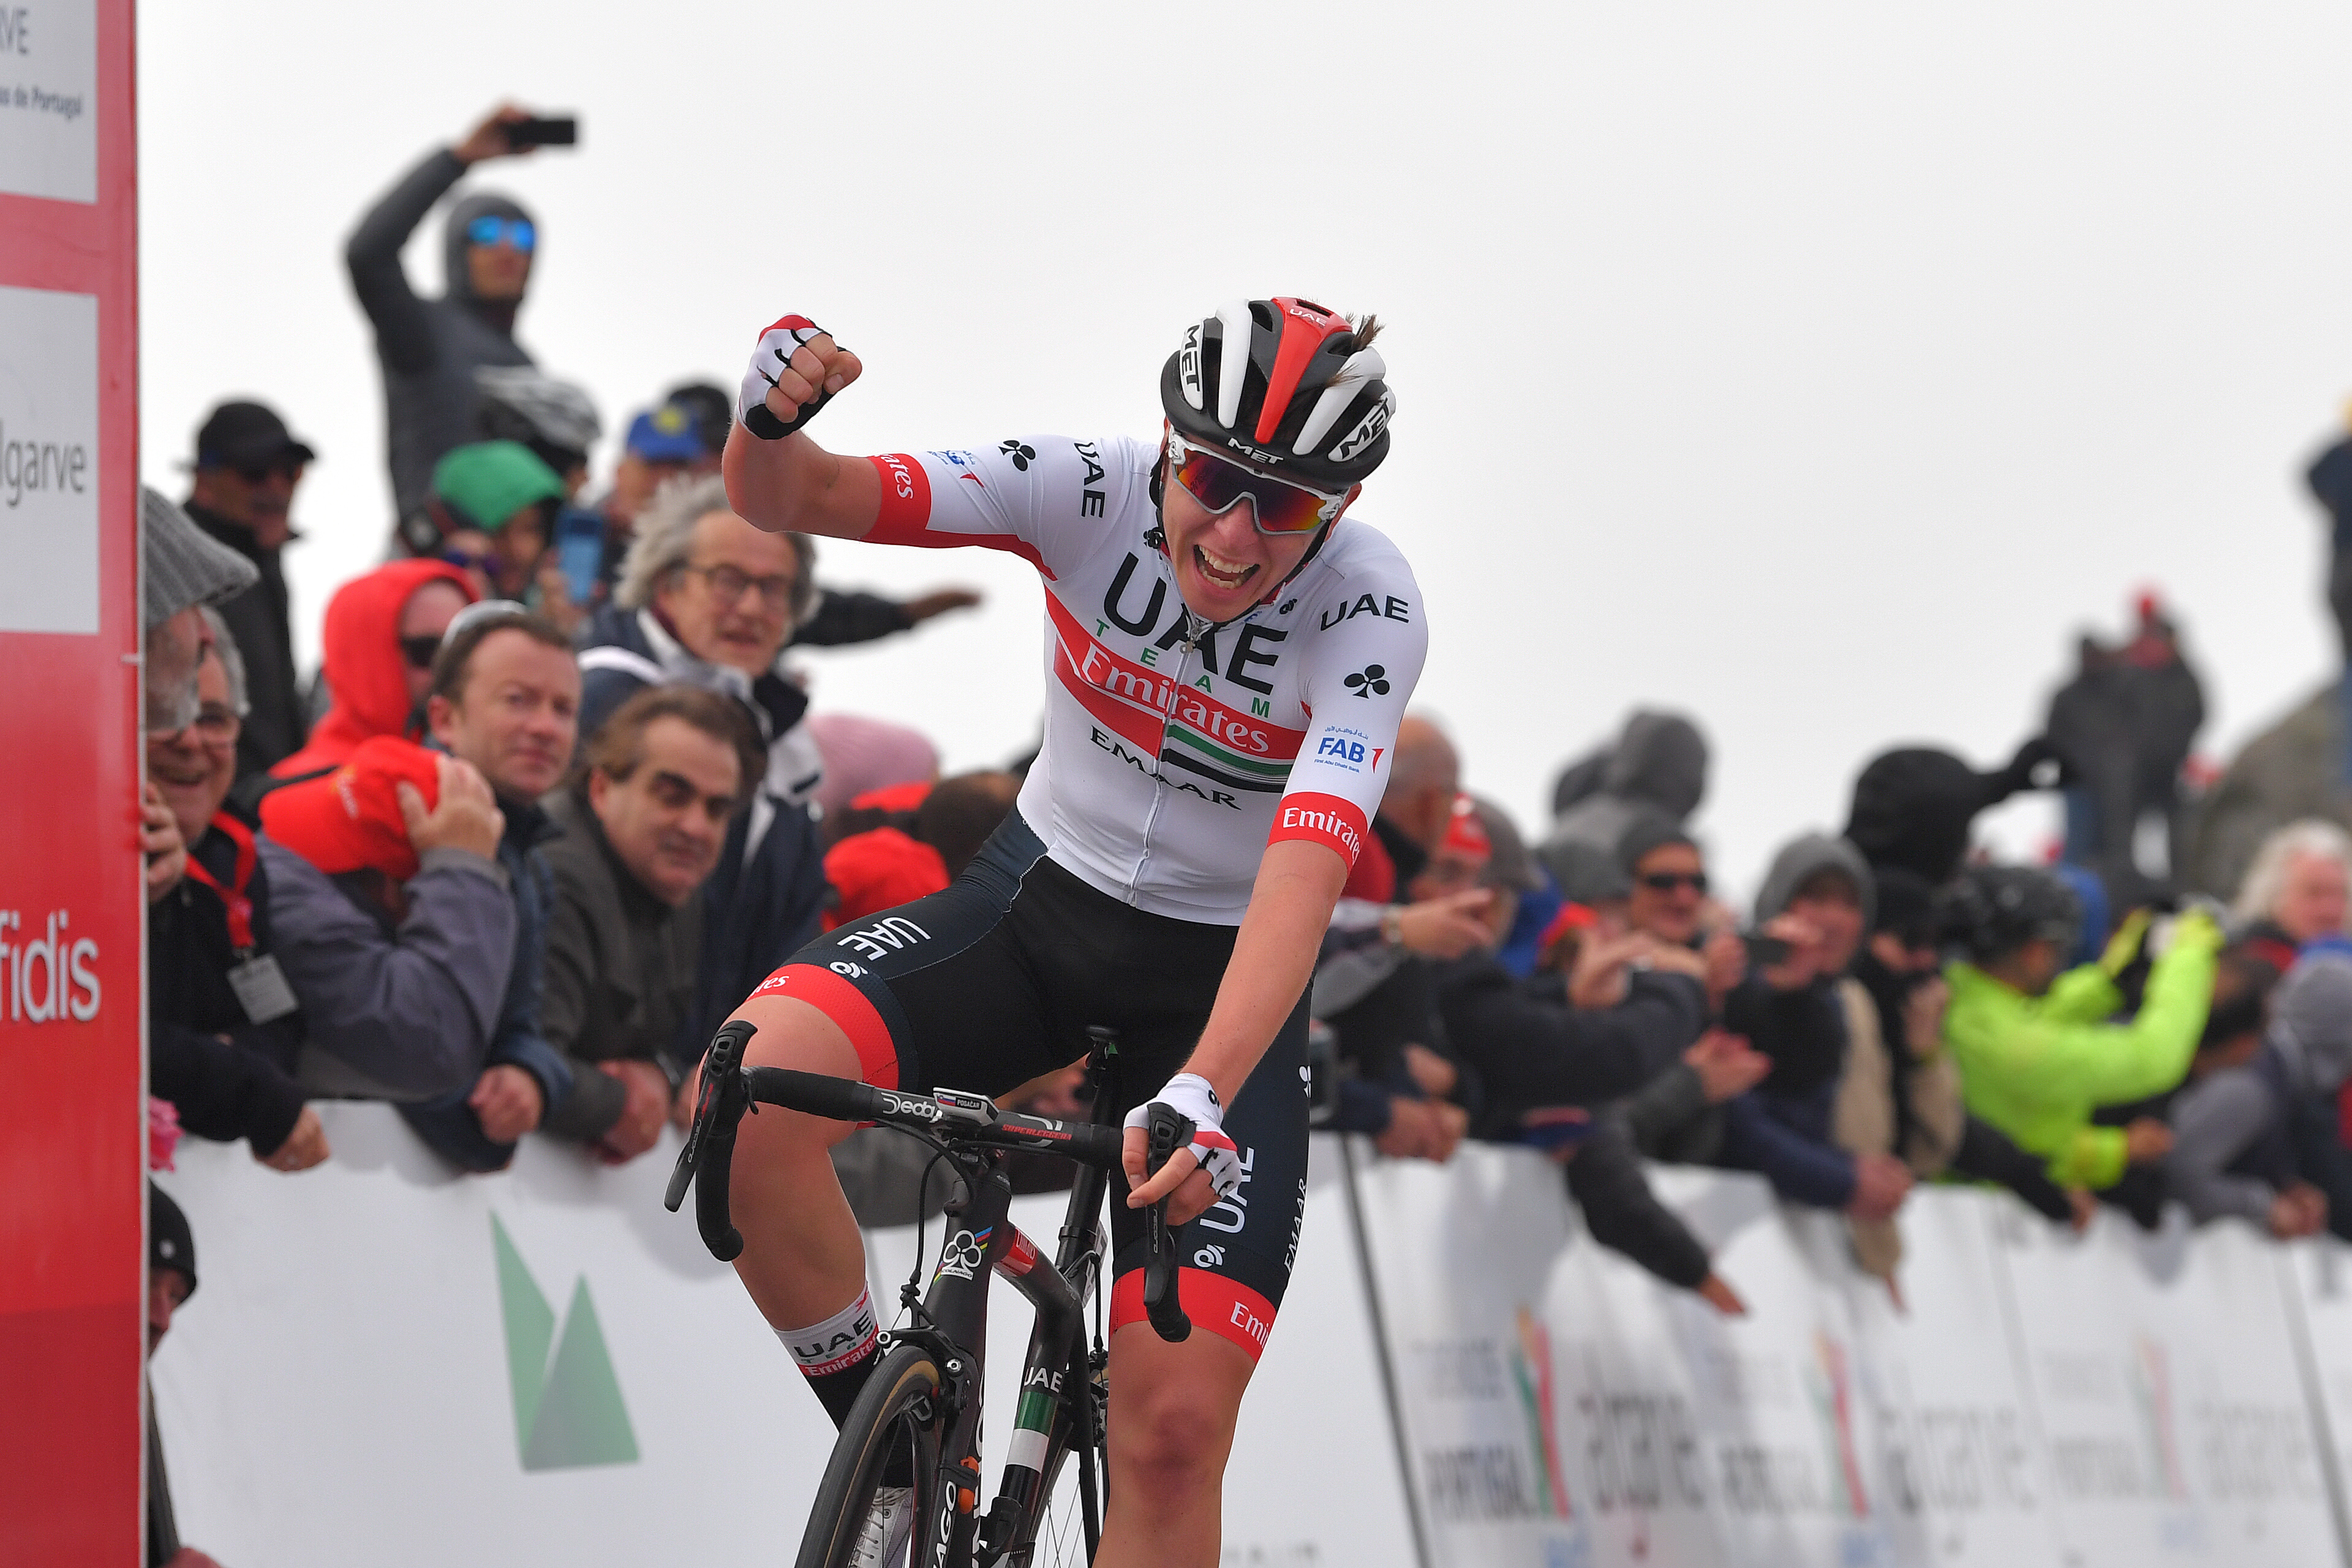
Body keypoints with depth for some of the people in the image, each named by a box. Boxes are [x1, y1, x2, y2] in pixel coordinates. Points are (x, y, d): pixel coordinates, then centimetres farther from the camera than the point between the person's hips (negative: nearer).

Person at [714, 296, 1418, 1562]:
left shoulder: (1366, 612, -21)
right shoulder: (1092, 493, -15)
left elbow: (1305, 871, -34)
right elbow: (790, 500, -20)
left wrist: (1203, 1094, -50)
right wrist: (772, 415, -46)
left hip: (1217, 980, -2)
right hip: (1039, 896, 2)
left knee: (1174, 1422, -16)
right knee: (749, 1098, -28)